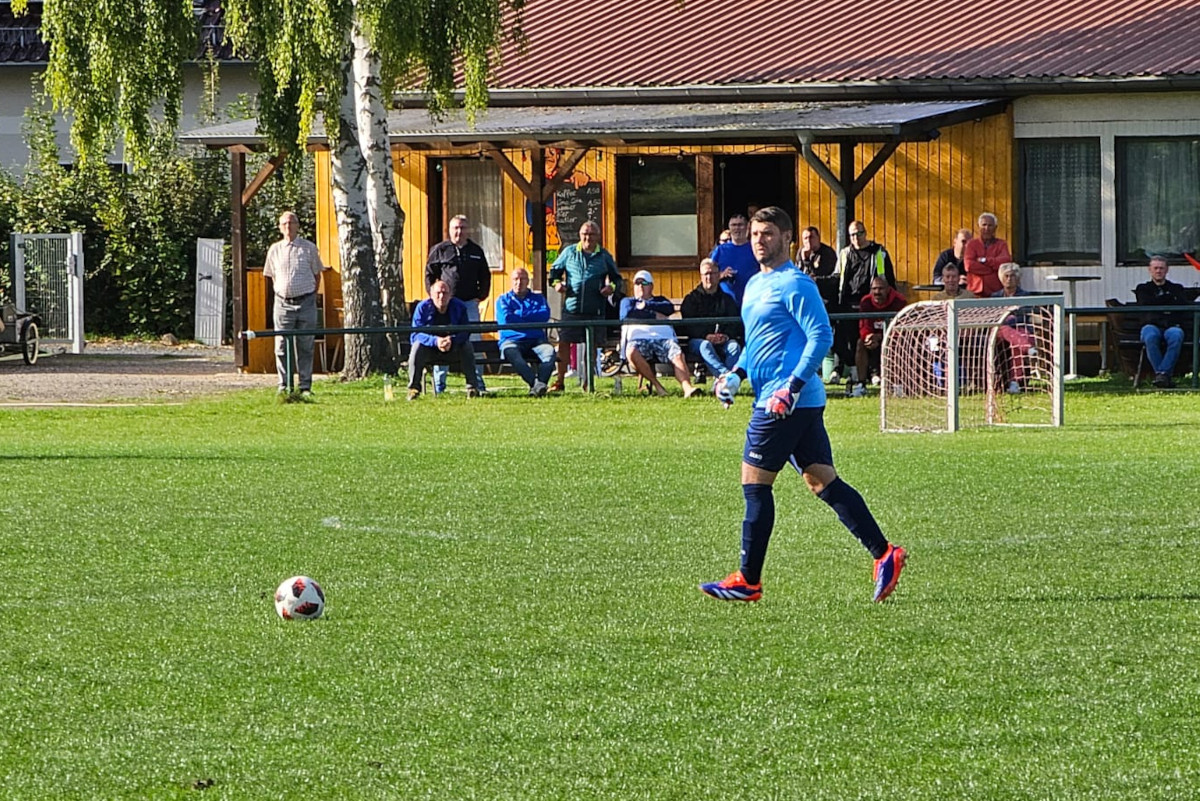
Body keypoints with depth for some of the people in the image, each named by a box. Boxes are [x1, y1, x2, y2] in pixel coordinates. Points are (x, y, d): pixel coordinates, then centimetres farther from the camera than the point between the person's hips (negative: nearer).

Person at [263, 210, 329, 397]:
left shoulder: (309, 248, 3)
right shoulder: (275, 250, 8)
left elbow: (317, 275, 10)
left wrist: (311, 296, 5)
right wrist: (280, 294, 10)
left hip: (306, 303, -1)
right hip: (283, 303, 1)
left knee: (305, 346, 1)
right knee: (282, 346, 0)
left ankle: (305, 387, 5)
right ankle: (283, 386, 5)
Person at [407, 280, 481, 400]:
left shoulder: (459, 307, -6)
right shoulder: (423, 307, -10)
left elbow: (465, 332, -15)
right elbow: (415, 335, -19)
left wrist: (452, 341, -38)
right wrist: (435, 341, -37)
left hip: (453, 351, 1)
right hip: (430, 351, -1)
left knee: (467, 347, -27)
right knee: (417, 346, -30)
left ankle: (472, 388, -22)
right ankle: (413, 389, -25)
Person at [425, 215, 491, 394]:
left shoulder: (476, 251, 13)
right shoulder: (439, 250, 5)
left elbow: (485, 276, 21)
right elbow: (429, 275, 7)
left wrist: (481, 295, 9)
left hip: (470, 303, 2)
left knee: (474, 342, 0)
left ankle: (477, 382, 5)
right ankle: (438, 386, 0)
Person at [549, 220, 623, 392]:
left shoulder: (604, 257, 9)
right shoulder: (569, 252, 9)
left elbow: (617, 278, 17)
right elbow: (555, 269, 18)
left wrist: (612, 287, -5)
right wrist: (556, 282, -2)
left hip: (595, 310, 1)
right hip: (571, 307, -1)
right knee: (564, 343, -5)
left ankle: (588, 382, 15)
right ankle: (559, 381, 1)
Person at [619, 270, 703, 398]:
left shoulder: (660, 300, 33)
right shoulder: (628, 301, 29)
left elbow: (670, 308, 9)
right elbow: (627, 315, 5)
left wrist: (646, 306, 6)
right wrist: (654, 316, 4)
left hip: (664, 338, 1)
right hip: (639, 338, -1)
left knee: (677, 354, -33)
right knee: (631, 353, -38)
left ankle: (687, 388, -54)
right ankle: (656, 385, -33)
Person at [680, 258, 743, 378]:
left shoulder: (727, 299, 21)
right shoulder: (692, 298, 14)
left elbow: (735, 322, 8)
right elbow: (688, 325, 0)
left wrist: (727, 336, -14)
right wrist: (706, 336, -18)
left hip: (723, 341, 2)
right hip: (698, 340, -2)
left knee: (734, 346, -30)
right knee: (705, 346, -36)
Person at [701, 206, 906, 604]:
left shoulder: (794, 284, -11)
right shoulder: (755, 284, 19)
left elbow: (821, 336, -17)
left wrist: (792, 387, -23)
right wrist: (735, 373, 15)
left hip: (787, 401, -10)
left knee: (755, 482, -5)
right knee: (822, 481, 7)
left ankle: (748, 581, 0)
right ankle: (884, 553, 4)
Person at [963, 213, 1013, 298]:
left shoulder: (1001, 244, 10)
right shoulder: (972, 244, 10)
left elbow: (1006, 261, -9)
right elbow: (968, 265, -6)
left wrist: (985, 260, -7)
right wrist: (993, 269, -7)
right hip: (976, 291, 0)